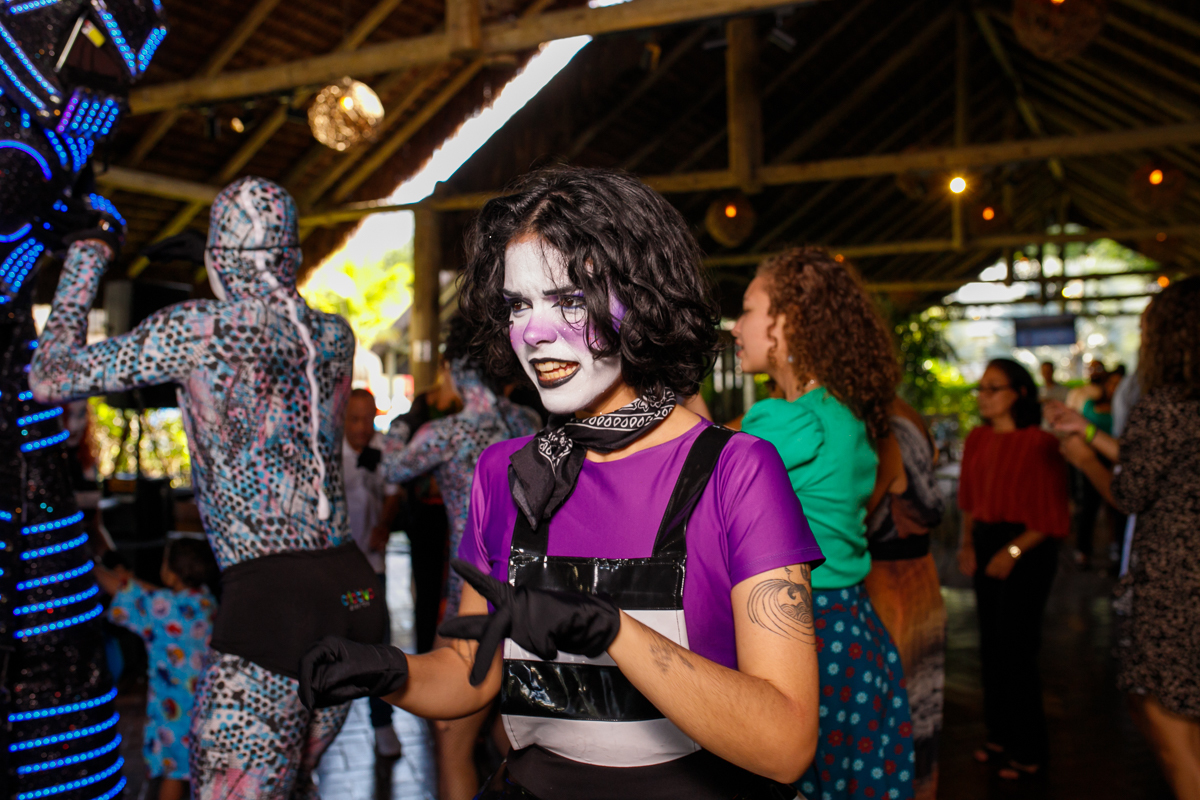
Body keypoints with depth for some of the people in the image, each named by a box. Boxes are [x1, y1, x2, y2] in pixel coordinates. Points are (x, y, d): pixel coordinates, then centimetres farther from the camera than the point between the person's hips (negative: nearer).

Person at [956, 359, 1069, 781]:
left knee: (1015, 647, -1)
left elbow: (1050, 515, -12)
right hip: (985, 545, 6)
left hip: (1027, 551, -6)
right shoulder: (978, 439, 6)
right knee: (991, 646, 12)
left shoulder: (1039, 443, -13)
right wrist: (968, 543, 3)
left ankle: (1029, 749, 15)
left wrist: (1013, 551, -17)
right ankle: (1001, 734, 27)